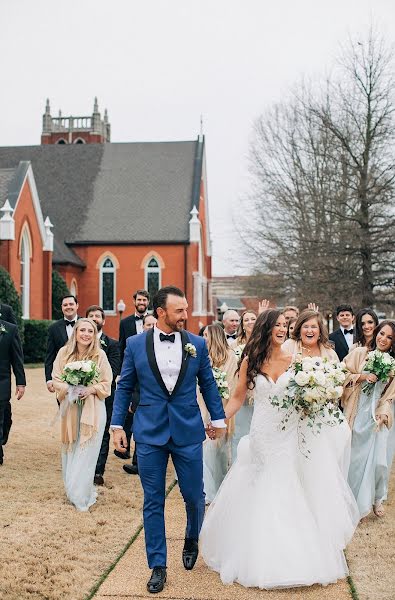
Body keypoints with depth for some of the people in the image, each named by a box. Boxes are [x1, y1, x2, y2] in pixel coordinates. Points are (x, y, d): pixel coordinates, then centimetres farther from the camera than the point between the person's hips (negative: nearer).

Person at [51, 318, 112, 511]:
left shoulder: (100, 355, -5)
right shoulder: (64, 352, 0)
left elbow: (106, 384, 0)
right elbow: (55, 378, 4)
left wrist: (91, 389, -17)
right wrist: (67, 389, -15)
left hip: (92, 409, -2)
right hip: (69, 407, 2)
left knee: (86, 453, -3)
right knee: (69, 451, 10)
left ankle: (82, 496, 7)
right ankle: (71, 489, 28)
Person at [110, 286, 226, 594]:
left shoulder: (197, 344, 1)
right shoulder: (135, 344, -1)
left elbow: (209, 384, 9)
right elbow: (125, 387, 5)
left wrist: (218, 418, 10)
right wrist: (117, 424, 1)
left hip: (188, 432, 1)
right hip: (150, 433, 0)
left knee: (194, 496, 8)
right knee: (153, 502, 6)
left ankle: (192, 542, 39)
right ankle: (158, 566, 19)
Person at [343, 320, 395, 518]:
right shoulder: (359, 353, -1)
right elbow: (344, 377, -1)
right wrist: (363, 377, -16)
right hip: (359, 414, -1)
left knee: (379, 459, -2)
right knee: (355, 457, 3)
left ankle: (376, 498, 23)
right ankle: (354, 501, 20)